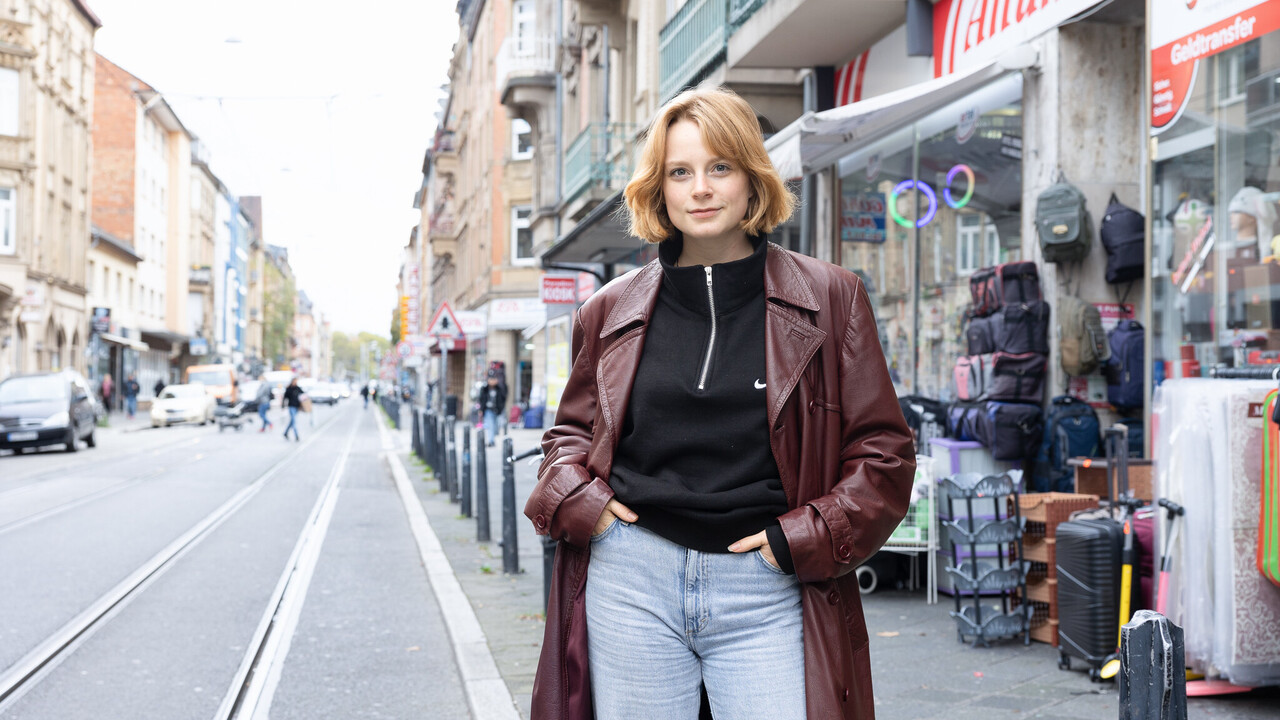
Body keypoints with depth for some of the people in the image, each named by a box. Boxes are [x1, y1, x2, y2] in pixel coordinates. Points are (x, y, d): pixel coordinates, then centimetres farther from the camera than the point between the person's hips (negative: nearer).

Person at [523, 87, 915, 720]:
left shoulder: (829, 299, 3)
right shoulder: (611, 311, 10)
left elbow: (883, 452, 4)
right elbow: (570, 430, 23)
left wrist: (802, 539, -7)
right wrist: (576, 498, 2)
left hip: (765, 593, -2)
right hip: (632, 584, 2)